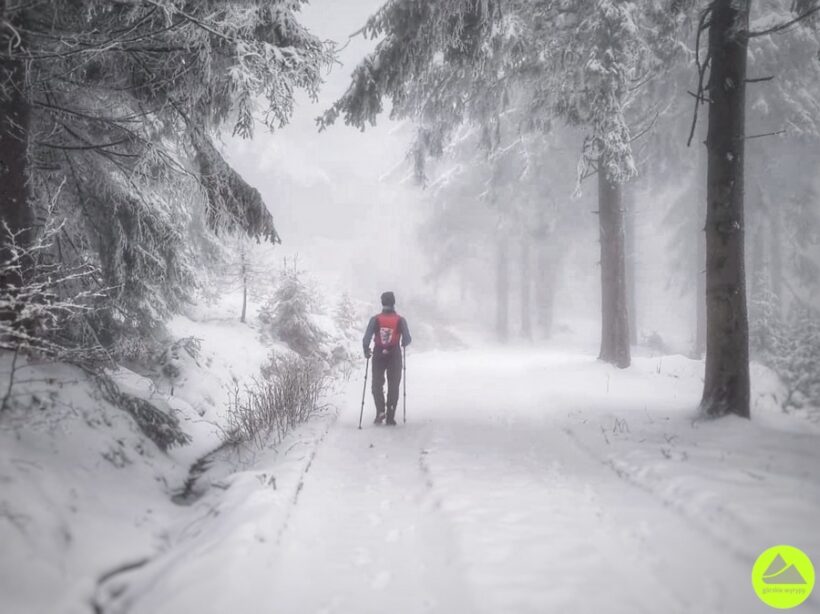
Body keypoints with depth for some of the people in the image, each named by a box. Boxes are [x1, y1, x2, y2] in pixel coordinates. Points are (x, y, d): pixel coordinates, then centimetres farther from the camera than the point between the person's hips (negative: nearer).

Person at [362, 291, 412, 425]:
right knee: (393, 386, 10)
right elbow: (407, 340, -9)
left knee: (377, 385, 13)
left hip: (378, 356, 0)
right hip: (395, 356, 0)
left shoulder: (375, 319, -8)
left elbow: (366, 339, -13)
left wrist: (366, 351, 5)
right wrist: (402, 344, 14)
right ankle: (390, 417, 8)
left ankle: (380, 411, -6)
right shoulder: (400, 320, -8)